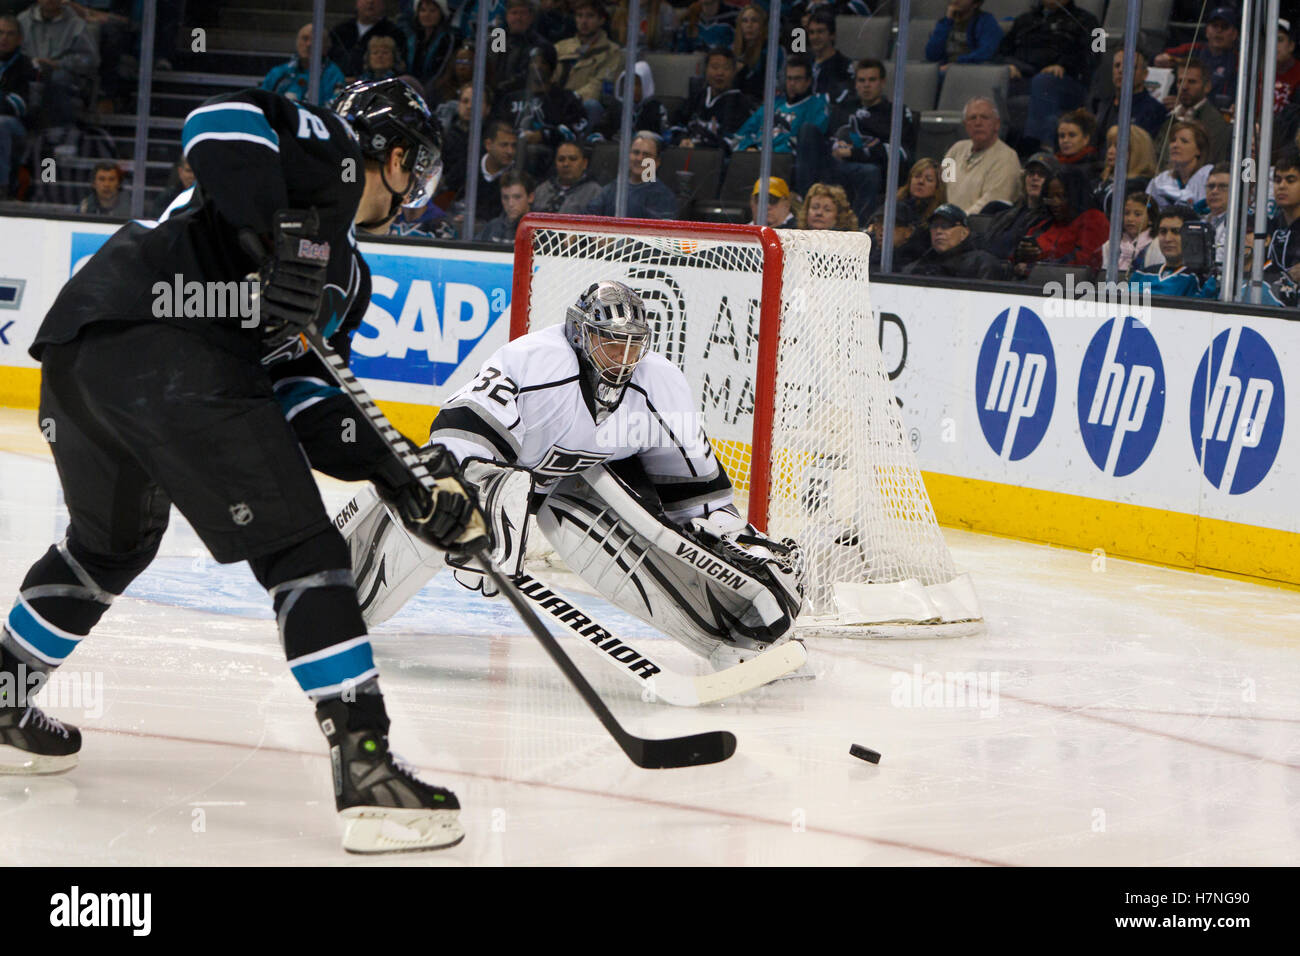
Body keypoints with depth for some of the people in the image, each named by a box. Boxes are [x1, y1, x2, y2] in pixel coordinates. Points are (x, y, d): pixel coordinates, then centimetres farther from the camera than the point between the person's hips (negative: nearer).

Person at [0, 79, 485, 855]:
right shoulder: (329, 151, 7)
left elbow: (292, 384, 22)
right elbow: (224, 120, -11)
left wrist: (396, 477, 13)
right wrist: (278, 237, -20)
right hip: (161, 347, -10)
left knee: (112, 542, 34)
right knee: (301, 550, -9)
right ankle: (369, 775, -14)